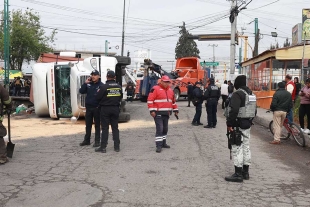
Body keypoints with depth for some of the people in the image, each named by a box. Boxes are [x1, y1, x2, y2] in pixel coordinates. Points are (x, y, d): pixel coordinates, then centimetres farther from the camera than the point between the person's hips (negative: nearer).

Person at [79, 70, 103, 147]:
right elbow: (81, 91, -2)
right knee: (88, 125, 13)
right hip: (88, 107, 5)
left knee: (97, 125, 6)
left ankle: (97, 141, 13)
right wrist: (85, 83, -9)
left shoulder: (101, 85, -7)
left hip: (97, 108, -4)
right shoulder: (88, 84, 7)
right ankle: (87, 140, 23)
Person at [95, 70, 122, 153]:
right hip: (115, 108, 4)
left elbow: (98, 97, -9)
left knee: (105, 128, 1)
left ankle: (103, 147, 2)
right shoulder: (119, 87, 2)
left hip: (105, 109, -4)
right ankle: (117, 146, 12)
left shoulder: (104, 87, -14)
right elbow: (121, 97, 10)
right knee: (115, 127, 11)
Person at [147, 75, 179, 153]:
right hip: (158, 113, -7)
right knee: (159, 129, -12)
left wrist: (175, 110, 21)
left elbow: (173, 101, 24)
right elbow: (150, 100, -13)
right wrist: (152, 110, -18)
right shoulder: (155, 89, -9)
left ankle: (163, 143, 28)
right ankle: (158, 146, -9)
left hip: (166, 113, 7)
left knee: (165, 128, 15)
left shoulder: (170, 90, 14)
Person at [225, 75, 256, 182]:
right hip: (248, 125, 9)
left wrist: (229, 124, -20)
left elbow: (234, 110, -26)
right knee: (246, 147, 14)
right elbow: (254, 111, 18)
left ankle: (238, 174, -3)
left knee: (237, 149, -5)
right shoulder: (251, 94, 13)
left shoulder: (238, 94, -16)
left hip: (238, 125, -9)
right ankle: (245, 172, 23)